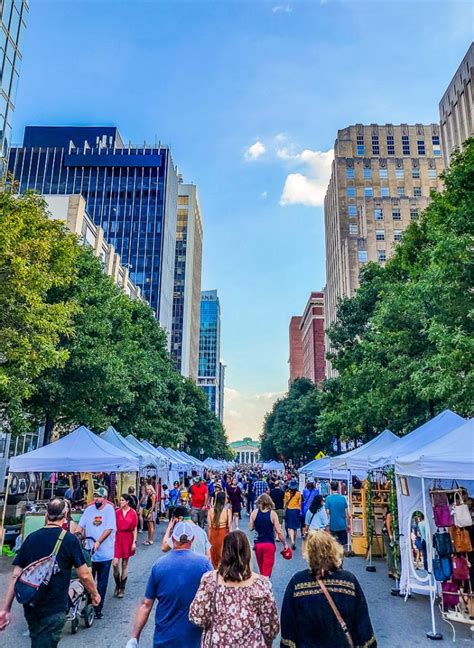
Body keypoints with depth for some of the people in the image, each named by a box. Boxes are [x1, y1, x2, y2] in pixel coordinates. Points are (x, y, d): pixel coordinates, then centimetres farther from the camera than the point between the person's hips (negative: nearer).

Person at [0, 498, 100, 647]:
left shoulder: (31, 538, 0)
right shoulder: (69, 539, -13)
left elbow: (16, 576, -1)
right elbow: (84, 575, -10)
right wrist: (95, 594, 6)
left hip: (30, 608, 6)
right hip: (53, 610, -5)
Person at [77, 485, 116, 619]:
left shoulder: (109, 509, -10)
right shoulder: (89, 509, 2)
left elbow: (109, 529, -14)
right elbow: (81, 526, 2)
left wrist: (98, 542, -21)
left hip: (104, 553, -3)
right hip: (89, 552, 3)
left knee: (102, 584, 10)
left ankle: (98, 609, 22)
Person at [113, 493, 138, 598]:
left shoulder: (133, 513, -4)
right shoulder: (117, 512, 0)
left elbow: (135, 529, -1)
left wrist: (134, 542, -6)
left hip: (128, 539, -1)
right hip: (117, 538, 1)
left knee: (125, 564, 8)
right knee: (115, 563, -6)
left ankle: (122, 588, 22)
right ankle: (117, 585, 19)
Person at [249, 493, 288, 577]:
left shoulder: (254, 512, -5)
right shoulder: (272, 513, -10)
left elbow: (250, 528, 1)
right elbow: (279, 532, -11)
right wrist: (284, 544, 2)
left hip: (257, 544, 3)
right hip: (269, 544, -2)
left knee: (261, 569, 23)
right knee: (267, 570, 5)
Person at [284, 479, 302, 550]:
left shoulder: (287, 493, -7)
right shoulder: (298, 493, -8)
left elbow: (285, 503, -1)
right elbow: (300, 503, -3)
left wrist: (285, 510, 9)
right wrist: (300, 510, 9)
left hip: (289, 510, -1)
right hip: (296, 510, 1)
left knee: (289, 527, 3)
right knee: (295, 527, 14)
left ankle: (292, 541, -18)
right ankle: (294, 542, 22)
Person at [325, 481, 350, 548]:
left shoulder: (328, 498, -8)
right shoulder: (343, 498, -2)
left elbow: (327, 512, -9)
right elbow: (347, 513, 1)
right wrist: (348, 524, 12)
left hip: (333, 525, -2)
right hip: (342, 525, 2)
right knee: (343, 544, 11)